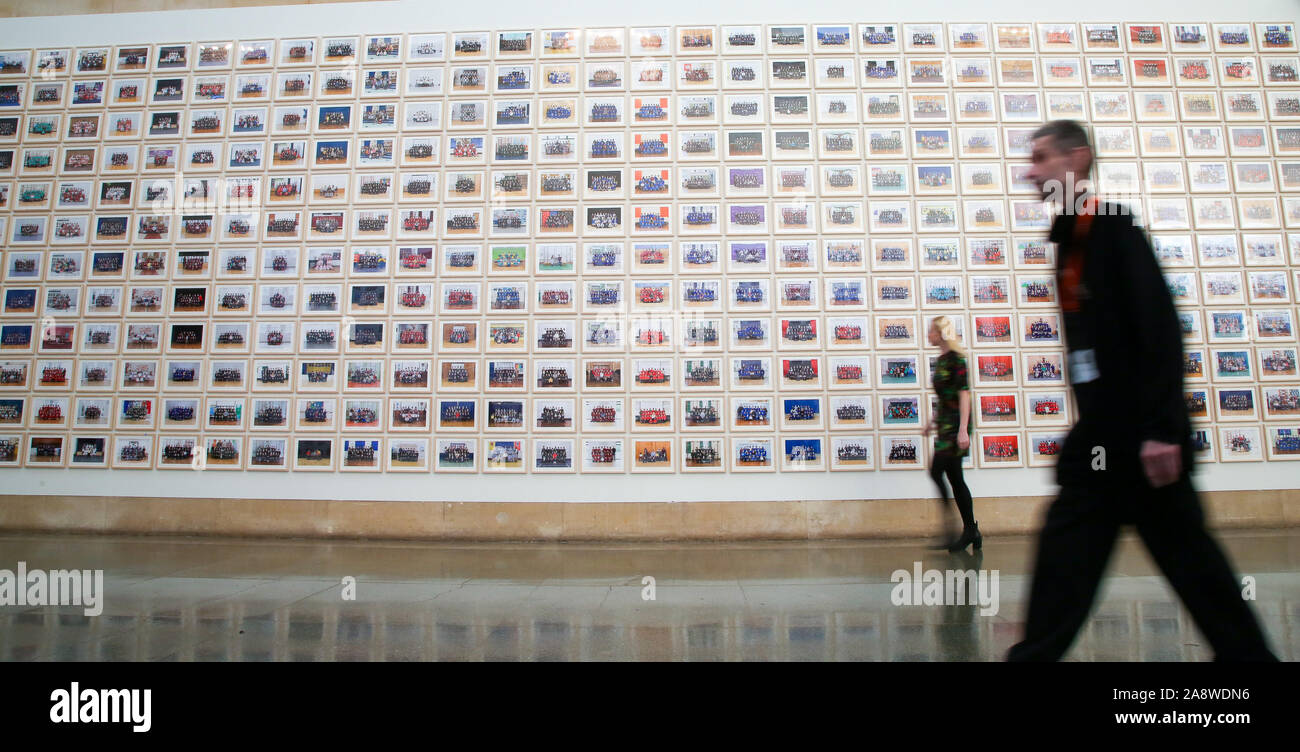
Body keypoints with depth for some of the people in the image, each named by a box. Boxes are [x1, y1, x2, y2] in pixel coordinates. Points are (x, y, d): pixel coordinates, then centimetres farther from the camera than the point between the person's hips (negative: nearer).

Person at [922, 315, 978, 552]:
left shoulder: (956, 358, -11)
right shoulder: (941, 360, 15)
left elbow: (964, 394, -16)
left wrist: (963, 429, -21)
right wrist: (933, 422, 23)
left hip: (955, 423, -9)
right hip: (945, 424, 9)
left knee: (936, 473, -11)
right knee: (955, 478, 9)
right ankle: (971, 532, 16)